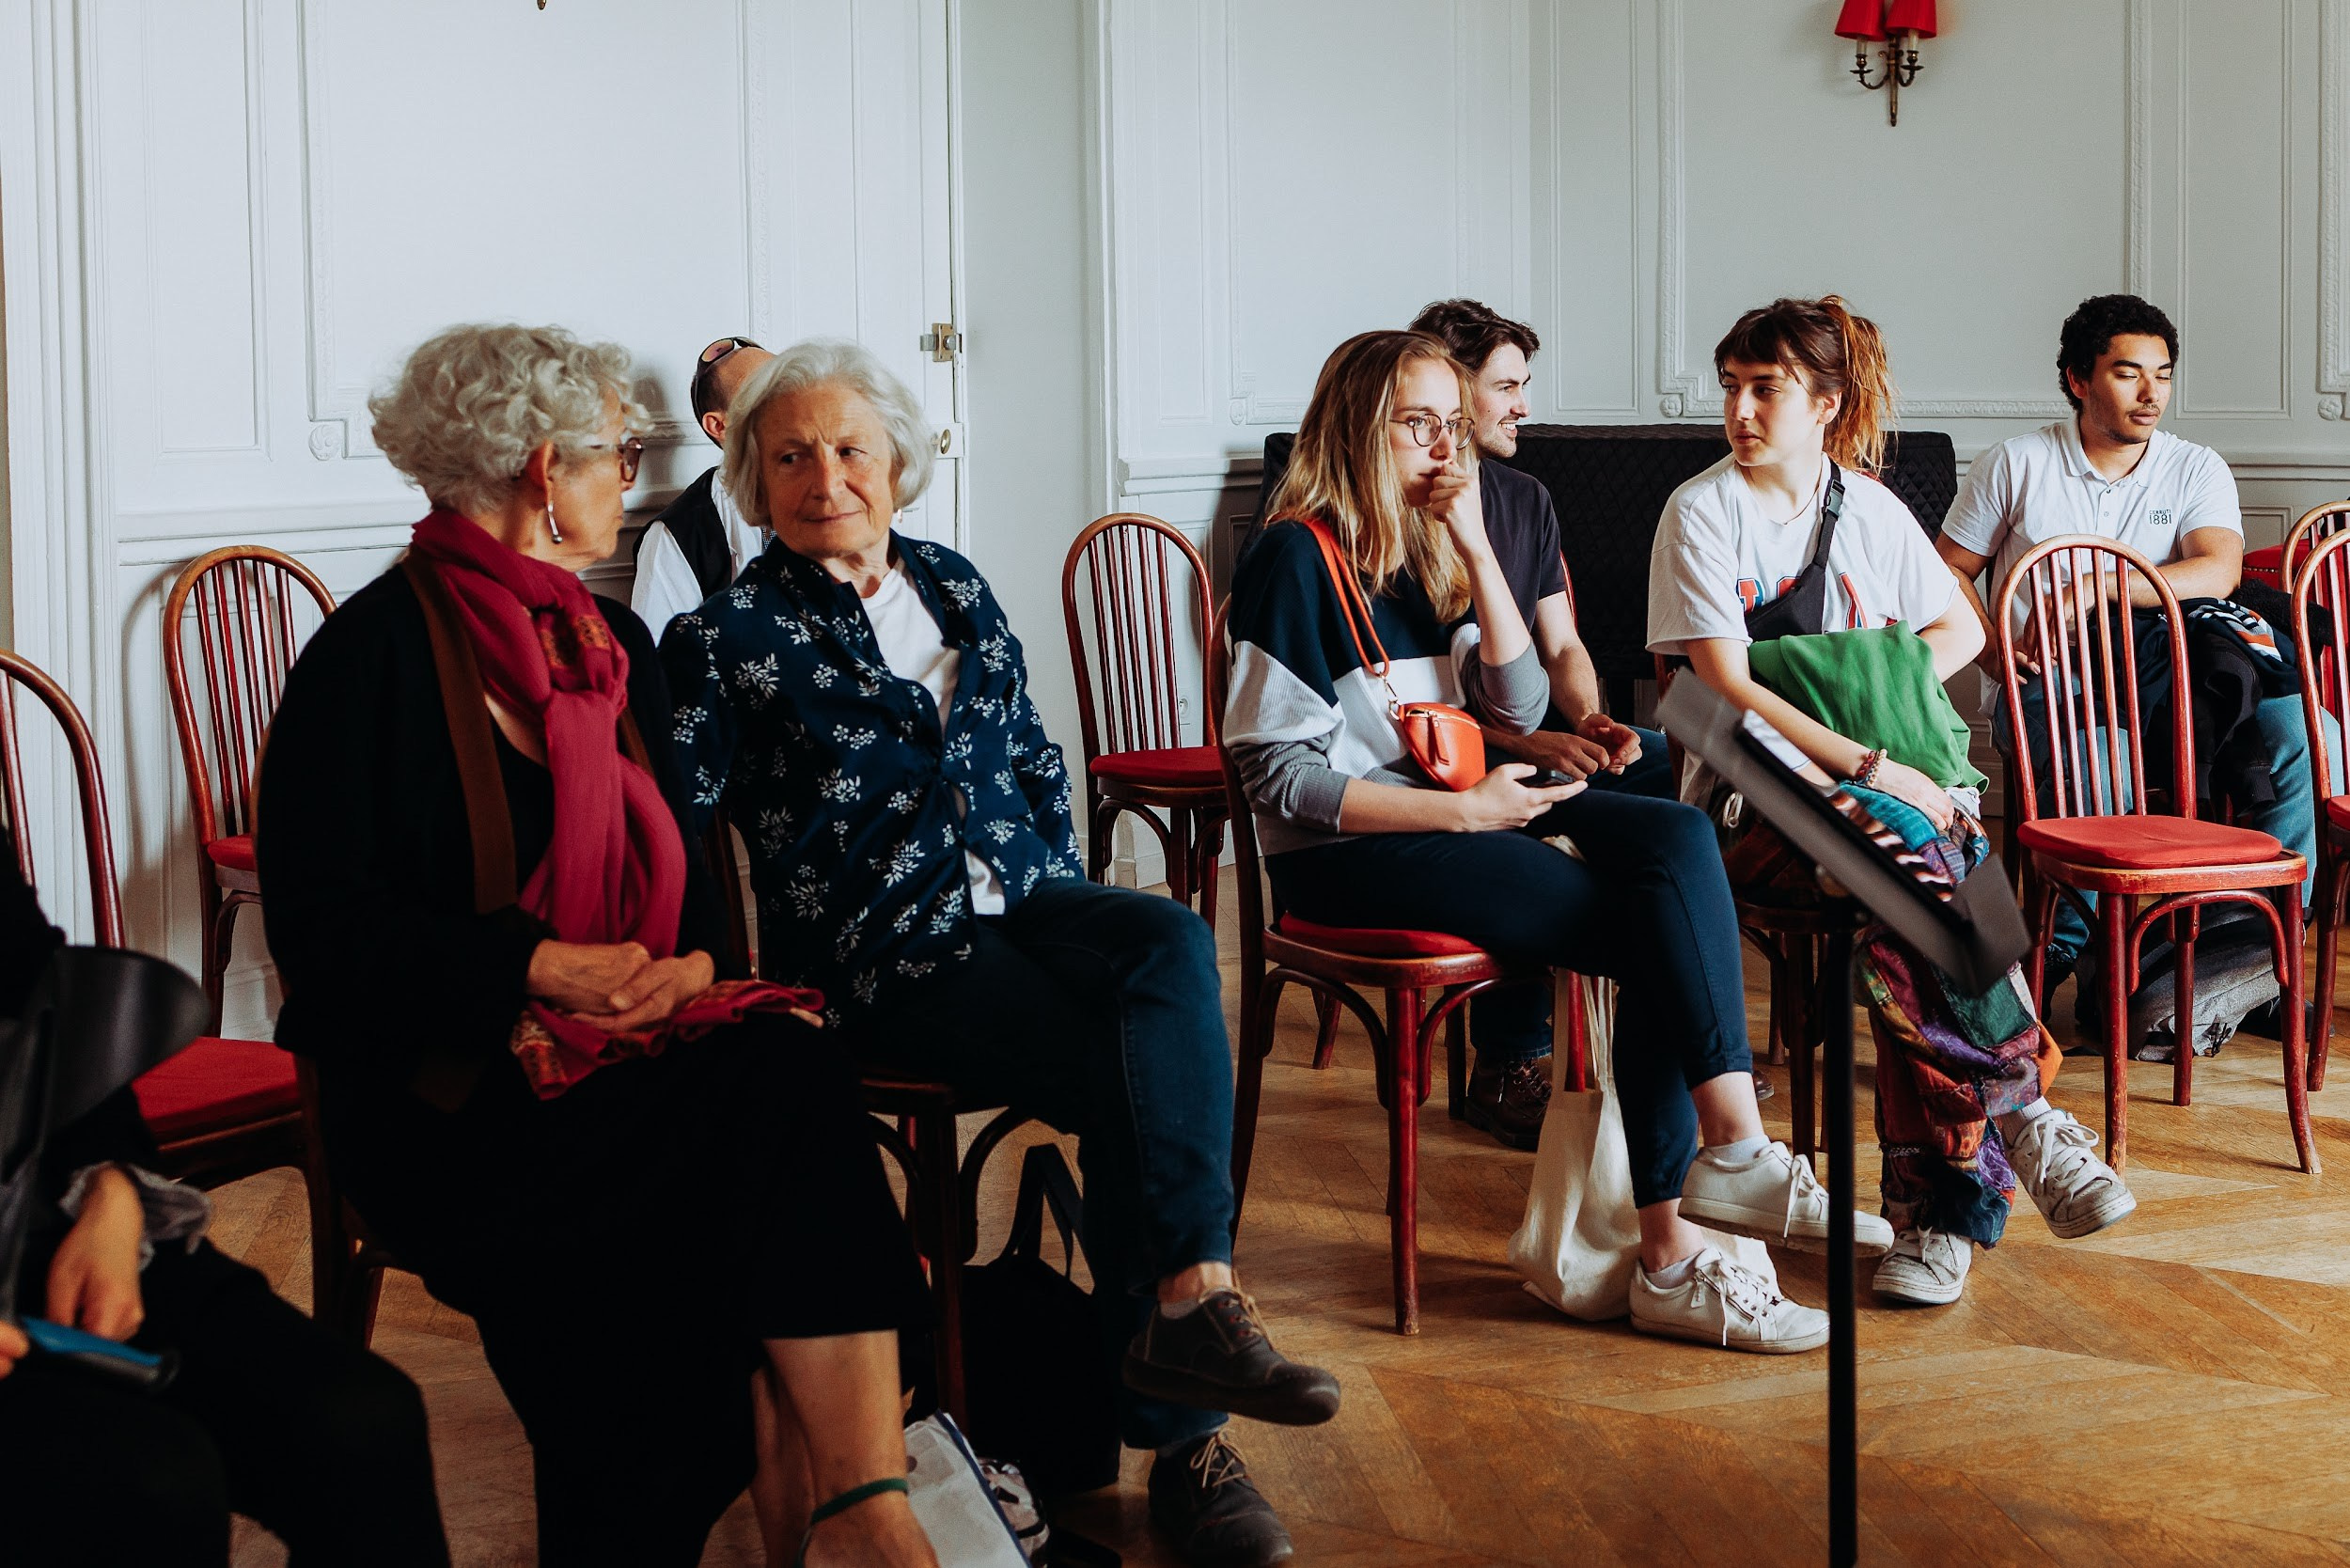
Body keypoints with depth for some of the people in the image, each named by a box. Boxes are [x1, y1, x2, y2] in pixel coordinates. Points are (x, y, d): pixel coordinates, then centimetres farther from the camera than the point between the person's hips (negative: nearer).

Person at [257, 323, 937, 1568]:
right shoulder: (379, 649, -3)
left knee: (791, 1073, -28)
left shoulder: (613, 646, 19)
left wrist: (692, 964, -2)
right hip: (448, 1089, -6)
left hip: (629, 1048, 6)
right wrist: (536, 971, -17)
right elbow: (323, 927, -10)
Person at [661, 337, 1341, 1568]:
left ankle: (1182, 1309, -31)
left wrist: (1060, 891, 10)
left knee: (1173, 943, -30)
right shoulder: (729, 639, 2)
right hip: (886, 957, -5)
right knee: (1141, 1075, -26)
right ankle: (1180, 1426, -21)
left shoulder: (953, 587, 18)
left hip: (1019, 900, 5)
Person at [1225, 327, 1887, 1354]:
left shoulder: (1424, 550, 15)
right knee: (1664, 936, -22)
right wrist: (1463, 811, -18)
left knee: (1677, 839, -19)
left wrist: (1474, 548, -1)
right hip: (1348, 856, -7)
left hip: (1451, 814, 7)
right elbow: (1279, 776, -14)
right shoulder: (1297, 558, -8)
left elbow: (1518, 707, 8)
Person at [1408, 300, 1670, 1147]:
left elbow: (1562, 646, 15)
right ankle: (1505, 1069, -22)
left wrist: (1591, 720, -8)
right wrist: (1525, 743, -24)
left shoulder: (1526, 499, 16)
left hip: (1536, 737, 7)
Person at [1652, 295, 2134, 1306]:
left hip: (1889, 775, 3)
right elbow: (1728, 688, -10)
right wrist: (1867, 767, -19)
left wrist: (1886, 697, 1)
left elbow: (1961, 629, 23)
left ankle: (1939, 1198, -28)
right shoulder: (1702, 512, 0)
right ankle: (2021, 1109, -25)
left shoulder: (1868, 507, 13)